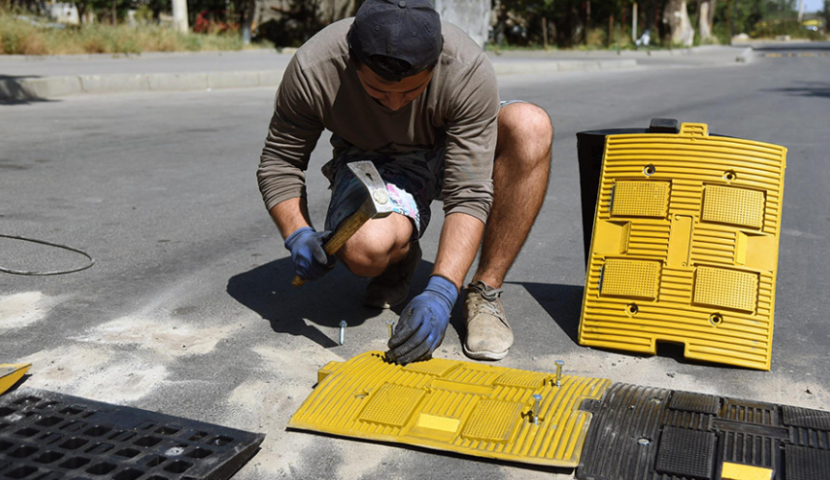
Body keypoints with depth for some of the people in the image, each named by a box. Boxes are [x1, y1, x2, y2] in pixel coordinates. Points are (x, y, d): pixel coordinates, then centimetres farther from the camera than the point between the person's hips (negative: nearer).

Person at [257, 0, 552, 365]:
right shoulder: (312, 70, -28)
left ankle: (485, 291, -22)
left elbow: (468, 194, -33)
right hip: (372, 163, 0)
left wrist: (441, 292, -44)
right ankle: (401, 258, 5)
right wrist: (297, 235, -30)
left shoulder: (468, 71, -32)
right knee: (364, 249, -37)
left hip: (455, 154, 1)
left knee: (530, 125, -32)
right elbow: (278, 162, -13)